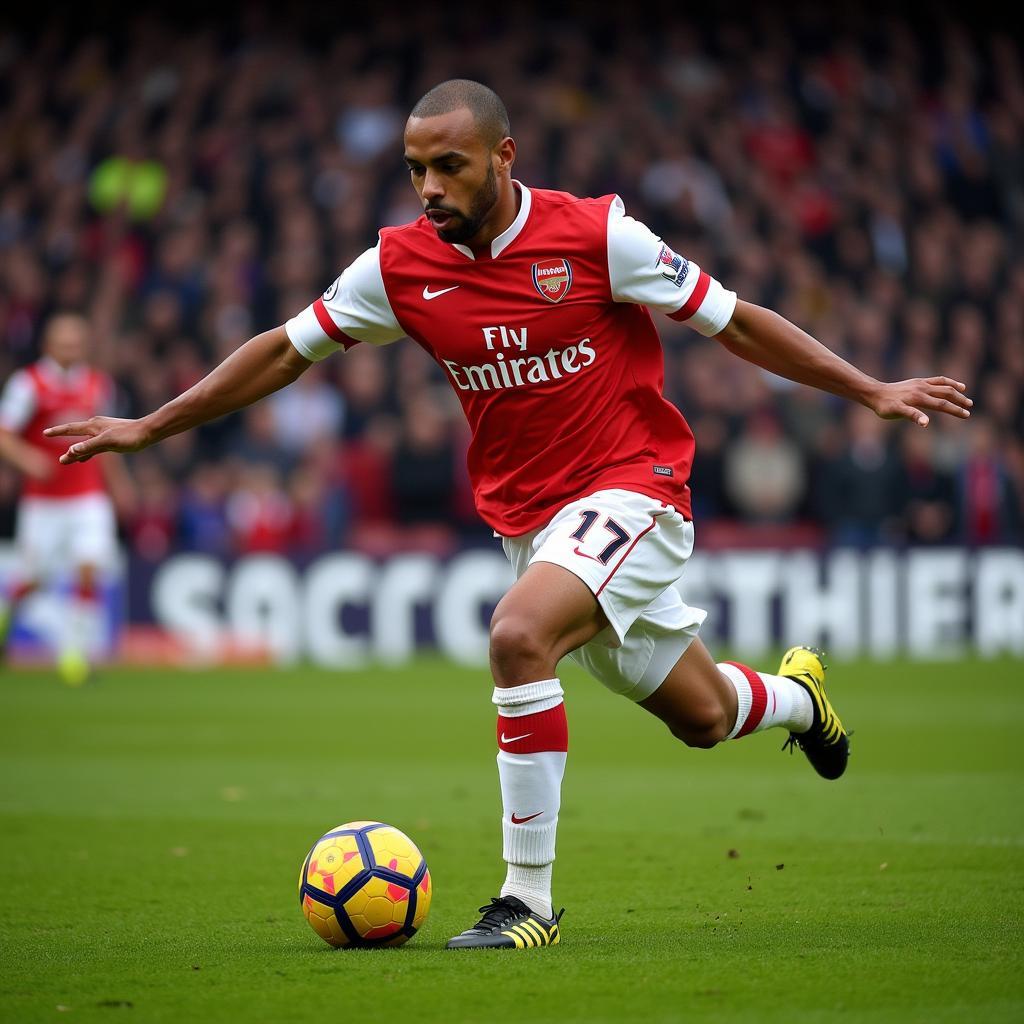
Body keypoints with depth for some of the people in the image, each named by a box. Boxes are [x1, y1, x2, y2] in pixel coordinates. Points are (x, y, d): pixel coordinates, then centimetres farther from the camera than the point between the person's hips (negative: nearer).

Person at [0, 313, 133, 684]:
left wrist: (117, 480, 20)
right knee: (31, 579, 4)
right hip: (43, 500, -3)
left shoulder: (98, 384, 7)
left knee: (89, 571, -14)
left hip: (89, 497, 3)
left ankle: (74, 651, -6)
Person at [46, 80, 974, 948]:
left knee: (518, 635, -30)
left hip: (631, 487, -5)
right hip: (525, 513, 5)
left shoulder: (597, 235, -14)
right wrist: (150, 428, 7)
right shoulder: (401, 265, -4)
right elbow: (287, 351, 8)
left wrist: (871, 393, -6)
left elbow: (732, 321, -6)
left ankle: (528, 897, -19)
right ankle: (796, 694, 52)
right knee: (697, 715, 14)